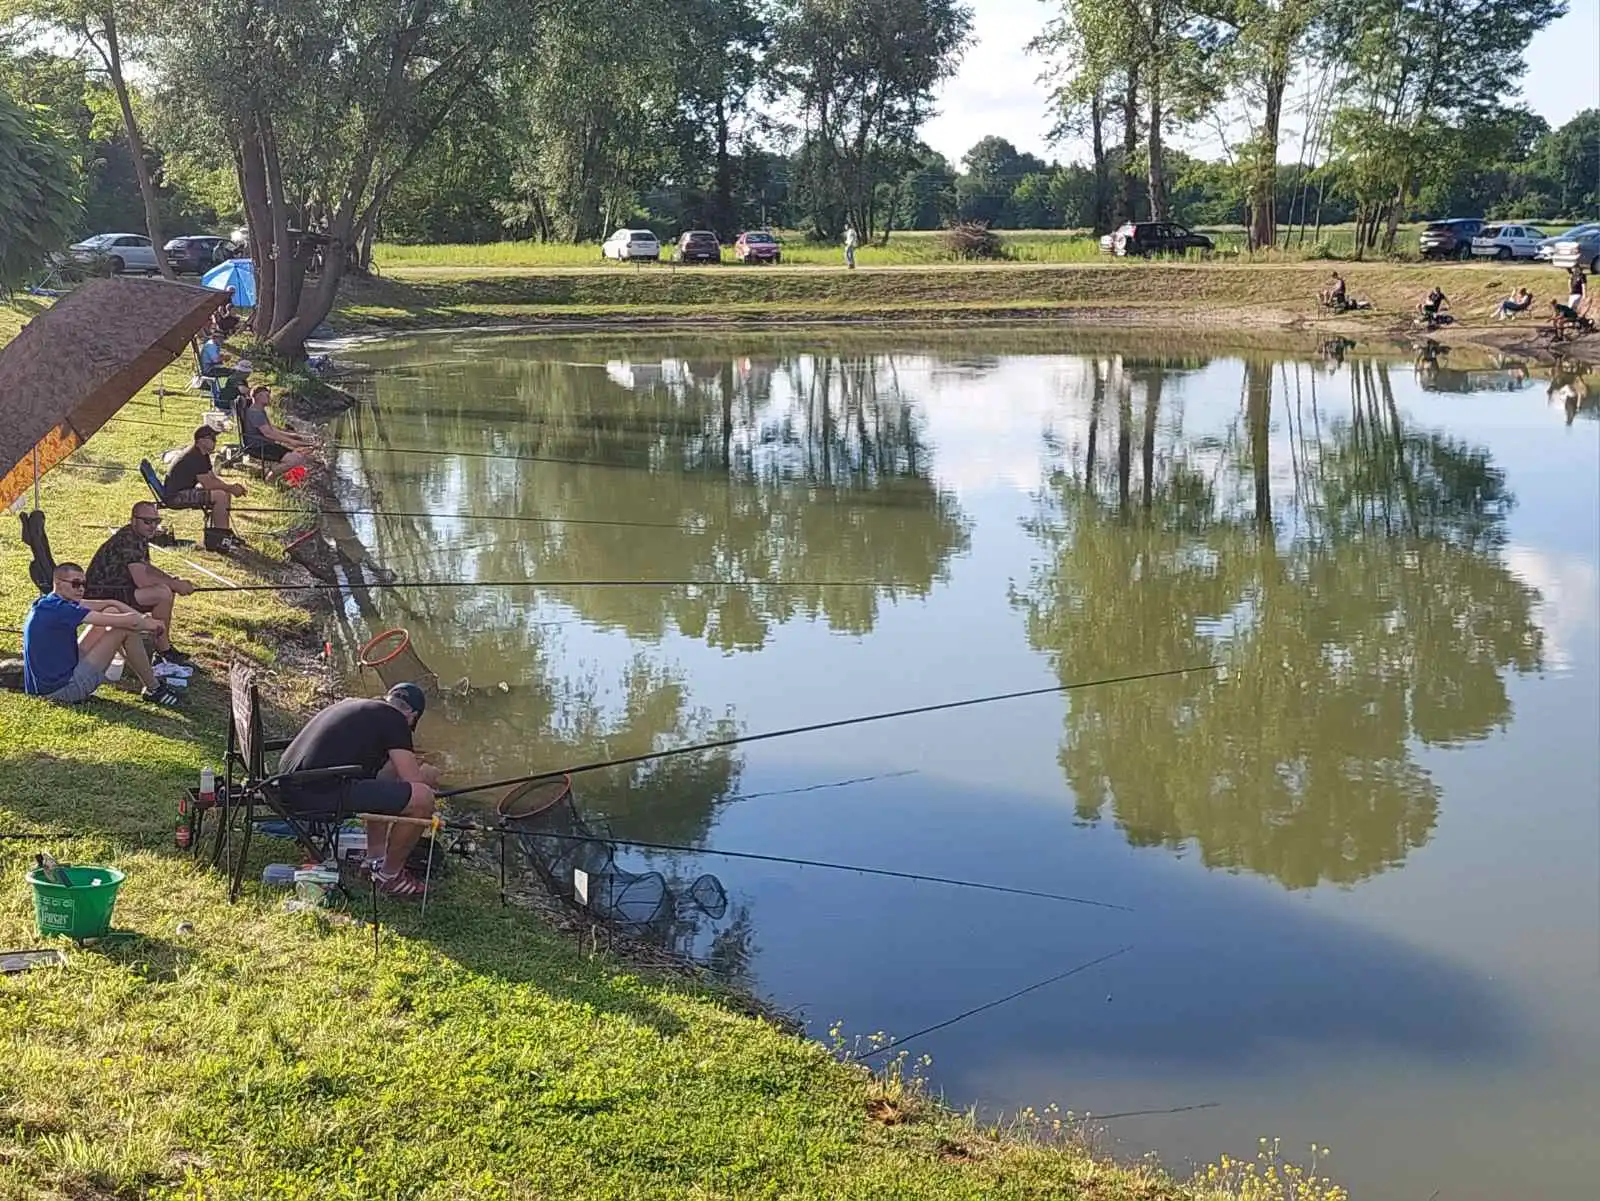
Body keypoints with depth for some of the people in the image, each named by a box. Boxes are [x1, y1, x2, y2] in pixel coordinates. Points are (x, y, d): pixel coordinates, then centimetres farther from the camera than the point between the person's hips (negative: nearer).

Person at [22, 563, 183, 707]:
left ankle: (147, 678, 18)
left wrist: (141, 618, -3)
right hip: (61, 689, -10)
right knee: (125, 628, -9)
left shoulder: (47, 604, 8)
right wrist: (147, 624, -3)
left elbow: (110, 604, 8)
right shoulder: (59, 609, -22)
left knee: (111, 612, 10)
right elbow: (126, 622, -22)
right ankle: (154, 689, 6)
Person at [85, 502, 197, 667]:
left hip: (118, 589, 11)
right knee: (163, 593, -23)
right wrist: (176, 585, -17)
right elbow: (142, 581, -29)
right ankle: (164, 652, -10)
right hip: (103, 599, -11)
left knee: (168, 589, 13)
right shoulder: (128, 540, -22)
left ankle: (164, 647, 14)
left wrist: (172, 580, 5)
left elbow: (146, 568, 24)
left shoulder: (140, 537, 10)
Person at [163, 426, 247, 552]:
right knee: (220, 496, -23)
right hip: (175, 496, -11)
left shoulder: (203, 455, 11)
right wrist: (231, 488, -14)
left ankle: (224, 534, 11)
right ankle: (219, 540, -15)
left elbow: (213, 478, 14)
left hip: (184, 491, 11)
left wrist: (232, 486, -3)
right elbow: (207, 484, -25)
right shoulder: (194, 457, -21)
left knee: (226, 493, 9)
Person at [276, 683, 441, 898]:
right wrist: (429, 775, 19)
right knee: (422, 798, -7)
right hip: (319, 795, -10)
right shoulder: (394, 720, 0)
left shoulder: (351, 704, 25)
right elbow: (413, 780, -4)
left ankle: (375, 858, 30)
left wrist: (409, 761, 50)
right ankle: (389, 876, 11)